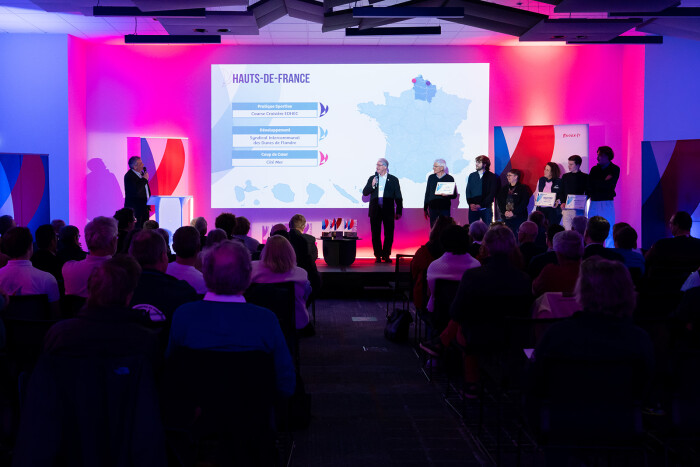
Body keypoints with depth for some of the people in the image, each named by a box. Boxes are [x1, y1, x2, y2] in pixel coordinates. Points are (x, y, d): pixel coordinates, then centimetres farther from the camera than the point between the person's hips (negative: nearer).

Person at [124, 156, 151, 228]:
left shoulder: (142, 173, 13)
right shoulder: (129, 176, -15)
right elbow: (135, 190, -27)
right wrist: (144, 179, -17)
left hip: (144, 207, 8)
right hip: (134, 208, -8)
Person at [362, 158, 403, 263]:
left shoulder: (393, 179, 5)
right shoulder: (372, 178, 10)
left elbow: (398, 197, 6)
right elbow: (364, 193, 5)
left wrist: (399, 211, 1)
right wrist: (372, 186, -12)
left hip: (388, 211, -1)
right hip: (375, 211, 2)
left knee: (389, 234, -1)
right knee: (375, 234, 3)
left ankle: (386, 255, 10)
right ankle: (378, 255, 11)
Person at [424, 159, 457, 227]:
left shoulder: (449, 178, 2)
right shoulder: (431, 177, 10)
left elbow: (454, 195, 2)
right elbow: (427, 193, 14)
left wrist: (448, 195, -20)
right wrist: (425, 208, 13)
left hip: (445, 208, -2)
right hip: (432, 207, 3)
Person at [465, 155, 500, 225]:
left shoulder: (492, 177, 1)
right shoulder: (472, 176, 14)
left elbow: (492, 194, -5)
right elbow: (468, 191, 11)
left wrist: (480, 205, -12)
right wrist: (471, 203, -6)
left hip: (486, 208, -3)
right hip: (473, 208, 3)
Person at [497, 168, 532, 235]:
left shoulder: (523, 188, 0)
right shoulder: (504, 188, 16)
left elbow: (524, 202, -9)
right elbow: (499, 201, 10)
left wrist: (513, 212, -15)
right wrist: (504, 212, -6)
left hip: (518, 218, -4)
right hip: (506, 218, 4)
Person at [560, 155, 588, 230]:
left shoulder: (584, 177, 2)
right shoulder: (565, 176, 13)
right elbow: (561, 192, 15)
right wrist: (562, 202, -1)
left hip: (578, 209, -3)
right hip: (566, 208, 3)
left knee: (578, 231, -5)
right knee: (566, 231, 0)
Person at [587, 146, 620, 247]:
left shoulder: (614, 169, 3)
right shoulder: (594, 169, 16)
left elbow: (608, 185, -10)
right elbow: (589, 185, 4)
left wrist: (596, 184, 0)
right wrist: (603, 182, -5)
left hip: (607, 203, -4)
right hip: (594, 202, 5)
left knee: (609, 230, -7)